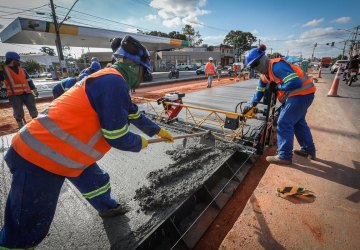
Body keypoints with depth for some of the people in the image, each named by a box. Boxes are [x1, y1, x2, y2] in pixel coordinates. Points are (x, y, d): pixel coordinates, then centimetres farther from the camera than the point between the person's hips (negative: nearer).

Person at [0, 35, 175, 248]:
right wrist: (140, 143, 0)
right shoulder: (113, 81, -22)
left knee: (96, 182, 25)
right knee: (26, 231, 8)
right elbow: (117, 136, -21)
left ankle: (108, 207, 52)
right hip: (39, 160, -10)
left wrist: (158, 130, 30)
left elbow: (134, 114, 21)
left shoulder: (112, 81, 10)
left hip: (54, 150, 10)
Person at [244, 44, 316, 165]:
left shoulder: (277, 66, -21)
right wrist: (251, 106, 12)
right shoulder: (264, 74, 9)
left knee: (284, 123, -9)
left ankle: (284, 156, -1)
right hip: (295, 95, 10)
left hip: (302, 93, -10)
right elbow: (260, 91, 16)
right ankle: (309, 150, 35)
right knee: (298, 122, 19)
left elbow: (295, 82, -29)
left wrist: (277, 87, -16)